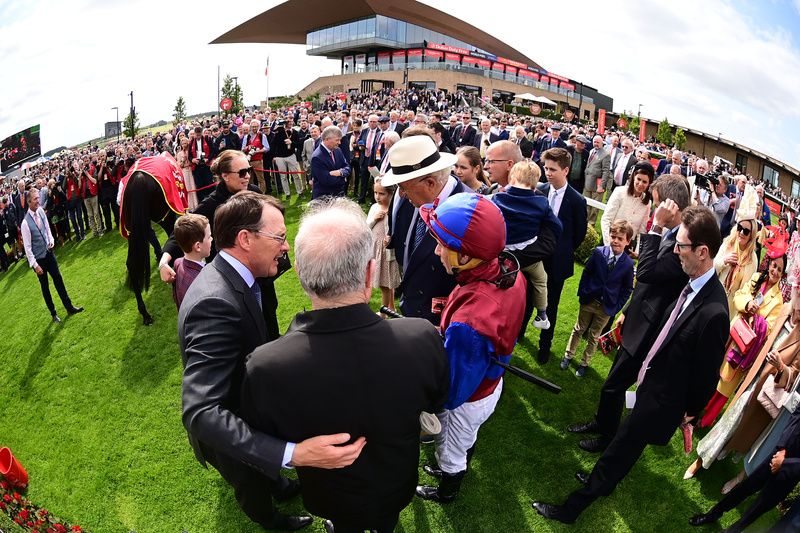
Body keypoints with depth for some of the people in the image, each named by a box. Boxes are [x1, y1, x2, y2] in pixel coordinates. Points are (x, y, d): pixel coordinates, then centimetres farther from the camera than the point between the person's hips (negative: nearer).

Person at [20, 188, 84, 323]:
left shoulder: (41, 211, -7)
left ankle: (69, 307, 22)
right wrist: (35, 265, -15)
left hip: (49, 252, 5)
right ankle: (53, 313, 27)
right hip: (38, 258, -5)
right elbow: (27, 247, -18)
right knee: (45, 286, 11)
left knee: (58, 280, 11)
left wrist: (51, 240, -5)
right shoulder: (25, 223, -23)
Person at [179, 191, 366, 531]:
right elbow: (201, 414, -46)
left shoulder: (227, 275, -12)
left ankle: (278, 486, 65)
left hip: (250, 410, 6)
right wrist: (293, 453, -54)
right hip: (230, 438, -6)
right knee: (254, 486, 27)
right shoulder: (214, 303, -42)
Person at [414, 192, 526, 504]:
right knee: (467, 438, 35)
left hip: (467, 402, -6)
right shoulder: (509, 274, -21)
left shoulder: (467, 323, -46)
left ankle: (446, 492, 58)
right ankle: (455, 469, 65)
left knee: (452, 450, 27)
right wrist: (446, 332, -4)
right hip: (492, 382, 6)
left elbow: (451, 392, -32)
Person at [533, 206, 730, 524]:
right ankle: (604, 481, 55)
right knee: (627, 443, 28)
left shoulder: (713, 312, -31)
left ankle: (572, 508, 27)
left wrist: (689, 412, -5)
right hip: (651, 384, 8)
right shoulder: (694, 285, -8)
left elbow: (707, 373, -19)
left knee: (620, 449, 8)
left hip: (660, 401, -8)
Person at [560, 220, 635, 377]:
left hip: (607, 307, -1)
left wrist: (616, 307, -4)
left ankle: (584, 363, 30)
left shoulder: (628, 264, -12)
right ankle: (568, 355, 35)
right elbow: (586, 273, 0)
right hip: (589, 300, 1)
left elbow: (627, 289, -1)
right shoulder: (599, 252, -10)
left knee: (593, 337, 13)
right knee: (579, 329, 17)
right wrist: (582, 293, -2)